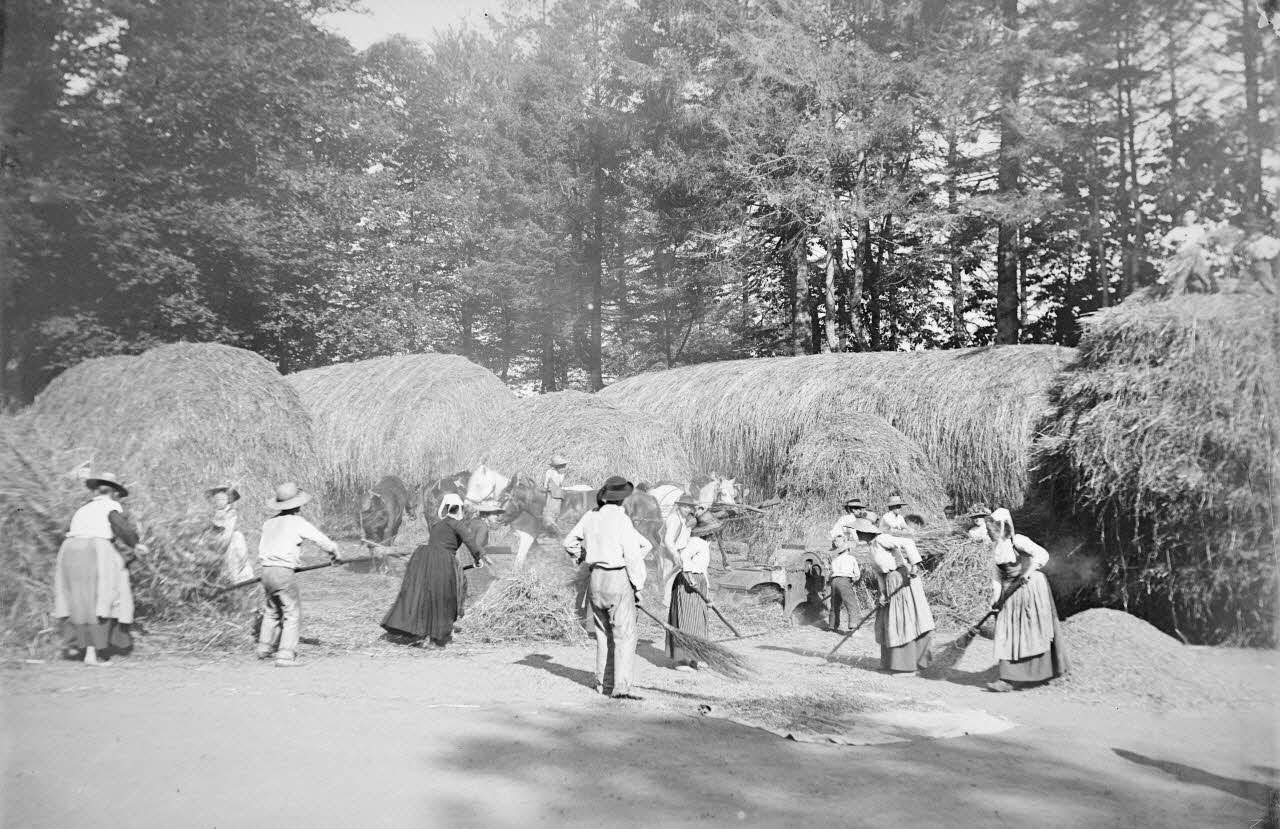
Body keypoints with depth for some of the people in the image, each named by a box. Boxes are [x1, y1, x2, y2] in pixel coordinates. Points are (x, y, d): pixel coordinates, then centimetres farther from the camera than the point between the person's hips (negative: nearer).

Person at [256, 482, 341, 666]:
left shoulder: (269, 523, 12)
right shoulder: (297, 522, -6)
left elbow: (261, 546, 18)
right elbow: (321, 539, -2)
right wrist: (335, 554, 15)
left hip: (266, 570, 7)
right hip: (284, 572, -7)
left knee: (271, 611, 24)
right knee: (292, 614, 0)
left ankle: (265, 648, 35)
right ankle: (286, 656, -6)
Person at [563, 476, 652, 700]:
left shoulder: (590, 517, 6)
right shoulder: (621, 520, -13)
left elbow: (569, 542, 17)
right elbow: (633, 556, -13)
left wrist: (583, 557, 32)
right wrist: (638, 587, -6)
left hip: (595, 579, 7)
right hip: (618, 579, -7)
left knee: (603, 634, 17)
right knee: (625, 635, -4)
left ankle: (603, 683, 22)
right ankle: (621, 687, -10)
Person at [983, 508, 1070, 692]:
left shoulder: (1017, 541, -15)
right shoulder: (995, 548, 6)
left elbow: (1042, 554, -23)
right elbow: (999, 574, 8)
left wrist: (1029, 571, -35)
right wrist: (996, 596, -2)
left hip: (1030, 588, -6)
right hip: (1011, 593, 6)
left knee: (1035, 631, 3)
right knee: (1007, 634, -1)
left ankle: (1048, 672, 21)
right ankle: (1007, 679, 3)